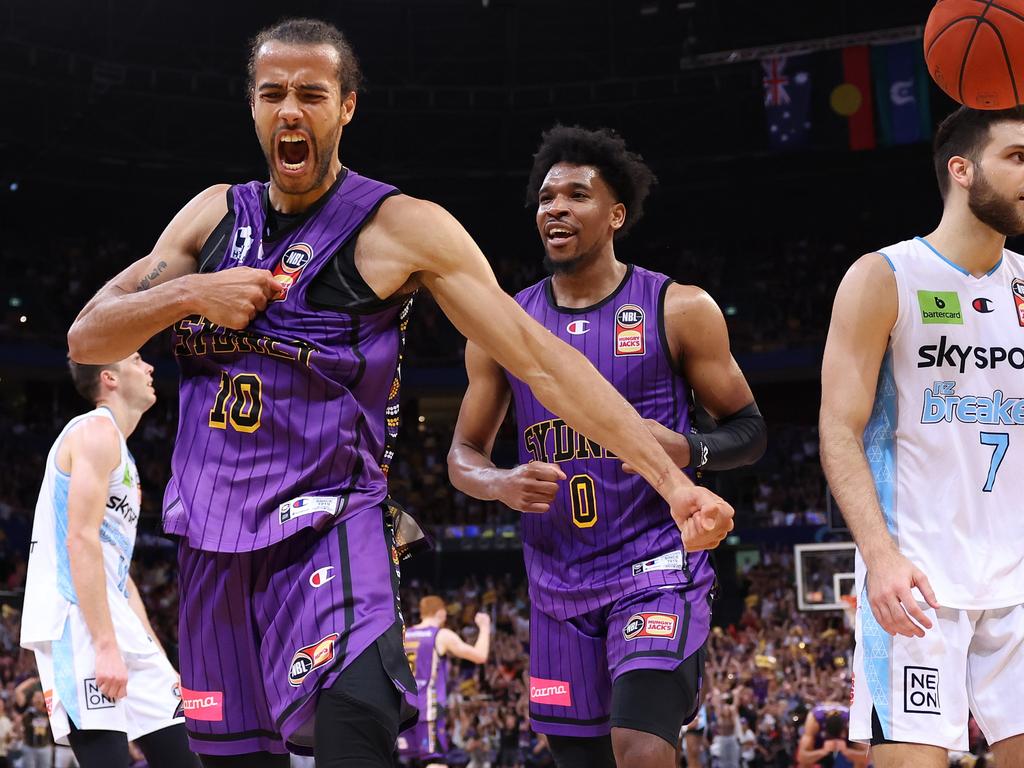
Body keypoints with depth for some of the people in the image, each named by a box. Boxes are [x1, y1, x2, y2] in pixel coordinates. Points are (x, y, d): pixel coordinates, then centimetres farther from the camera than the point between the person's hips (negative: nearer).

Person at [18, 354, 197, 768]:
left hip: (118, 624, 10)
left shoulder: (120, 453, 24)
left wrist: (159, 660, 20)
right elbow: (81, 541, -17)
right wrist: (106, 646, -23)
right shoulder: (97, 431, -6)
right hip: (78, 625, -10)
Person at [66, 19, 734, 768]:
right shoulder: (216, 214, 11)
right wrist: (188, 294, -9)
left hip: (331, 540, -5)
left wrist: (670, 478, -18)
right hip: (213, 548, 5)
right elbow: (86, 337, 11)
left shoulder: (400, 227, -5)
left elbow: (541, 359, -10)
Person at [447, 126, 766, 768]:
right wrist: (500, 484, -10)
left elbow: (749, 431, 2)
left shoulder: (679, 309, -2)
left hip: (657, 567, -4)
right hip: (559, 586, 4)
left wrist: (687, 450, -19)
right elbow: (463, 454, 13)